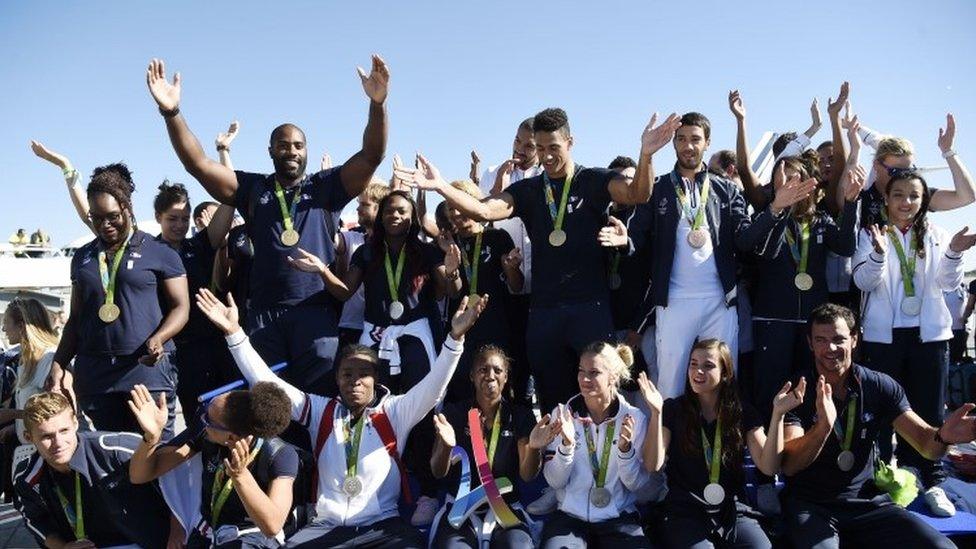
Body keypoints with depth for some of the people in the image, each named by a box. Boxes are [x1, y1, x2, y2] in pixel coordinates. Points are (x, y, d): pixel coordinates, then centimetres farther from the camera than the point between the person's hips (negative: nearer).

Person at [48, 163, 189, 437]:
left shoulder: (159, 252, 2)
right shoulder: (83, 257, 17)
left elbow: (181, 307, -1)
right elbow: (76, 318, 21)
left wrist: (157, 339, -19)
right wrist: (58, 365, 11)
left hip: (148, 368, -4)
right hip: (93, 374, 4)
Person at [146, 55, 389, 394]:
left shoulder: (325, 188, 11)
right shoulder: (253, 188, 14)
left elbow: (371, 156, -1)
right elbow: (198, 164, 6)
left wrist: (377, 104, -16)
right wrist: (171, 112, -7)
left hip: (316, 312, -1)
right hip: (264, 314, 2)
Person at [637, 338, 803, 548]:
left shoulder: (742, 412, 7)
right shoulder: (672, 409, 1)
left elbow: (769, 467, -6)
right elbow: (653, 465, -11)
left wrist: (778, 413, -15)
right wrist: (656, 412, -22)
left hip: (734, 513, 3)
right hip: (685, 515, -2)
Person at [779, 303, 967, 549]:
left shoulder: (880, 386, 3)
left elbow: (926, 444, -5)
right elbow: (789, 466, -16)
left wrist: (943, 435, -29)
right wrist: (823, 426, -34)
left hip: (869, 501, 4)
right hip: (810, 505, -3)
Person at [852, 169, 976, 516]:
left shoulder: (936, 235, 8)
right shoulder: (872, 234, 1)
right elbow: (863, 281, -9)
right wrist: (879, 254, -27)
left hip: (929, 333, 2)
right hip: (883, 334, -2)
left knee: (930, 410, 4)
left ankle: (932, 482, 12)